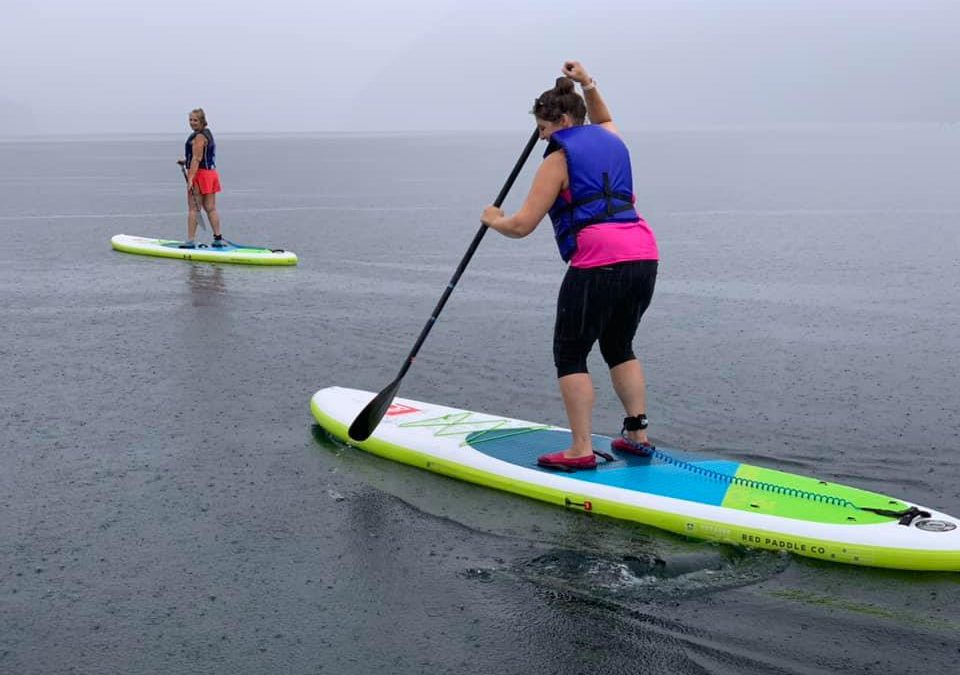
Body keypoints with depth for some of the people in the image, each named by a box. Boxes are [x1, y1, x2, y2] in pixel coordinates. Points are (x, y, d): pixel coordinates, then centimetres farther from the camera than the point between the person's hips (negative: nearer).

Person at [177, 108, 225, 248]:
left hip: (200, 174, -10)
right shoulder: (208, 133, 17)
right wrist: (186, 161, 18)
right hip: (211, 172, 10)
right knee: (211, 208, 11)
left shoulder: (198, 137, -14)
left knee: (193, 208, -5)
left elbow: (197, 158, -21)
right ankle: (218, 239, 12)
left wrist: (190, 179, -25)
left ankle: (191, 240, -5)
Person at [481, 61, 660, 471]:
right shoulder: (611, 141, 20)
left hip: (598, 261, -8)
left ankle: (581, 451, -2)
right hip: (644, 256, 8)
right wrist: (588, 85, 43)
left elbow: (522, 226, -2)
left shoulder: (559, 158, 0)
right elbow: (603, 120, 50)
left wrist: (494, 220, 17)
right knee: (619, 348, 22)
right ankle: (637, 435, 19)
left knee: (570, 355, 3)